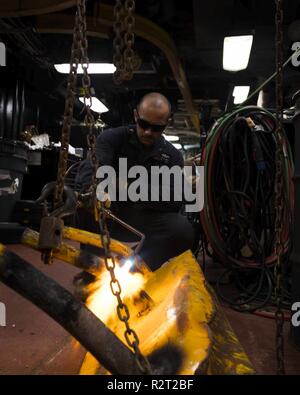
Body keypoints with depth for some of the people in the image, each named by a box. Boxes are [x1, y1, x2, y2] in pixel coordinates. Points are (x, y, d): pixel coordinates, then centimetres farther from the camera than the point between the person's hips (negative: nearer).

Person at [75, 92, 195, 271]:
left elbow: (174, 201, -8)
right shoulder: (112, 137, 0)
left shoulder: (173, 156, 4)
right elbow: (90, 168, -20)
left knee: (183, 230, -28)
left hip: (145, 220, 1)